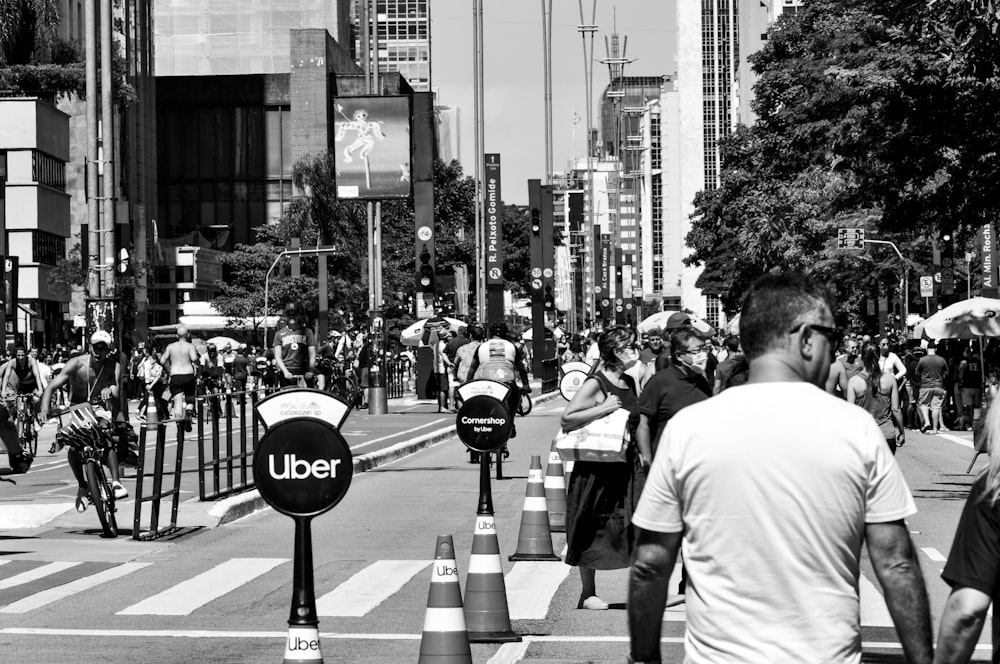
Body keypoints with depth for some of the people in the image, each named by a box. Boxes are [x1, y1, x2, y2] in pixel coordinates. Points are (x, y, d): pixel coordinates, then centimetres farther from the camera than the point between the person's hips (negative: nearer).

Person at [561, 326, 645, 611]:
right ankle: (588, 593, 15)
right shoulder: (595, 384, -13)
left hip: (627, 467, 6)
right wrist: (602, 409, -23)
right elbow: (566, 420, -18)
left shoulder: (629, 383, 10)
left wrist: (641, 453, 14)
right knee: (593, 533, 4)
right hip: (597, 468, -6)